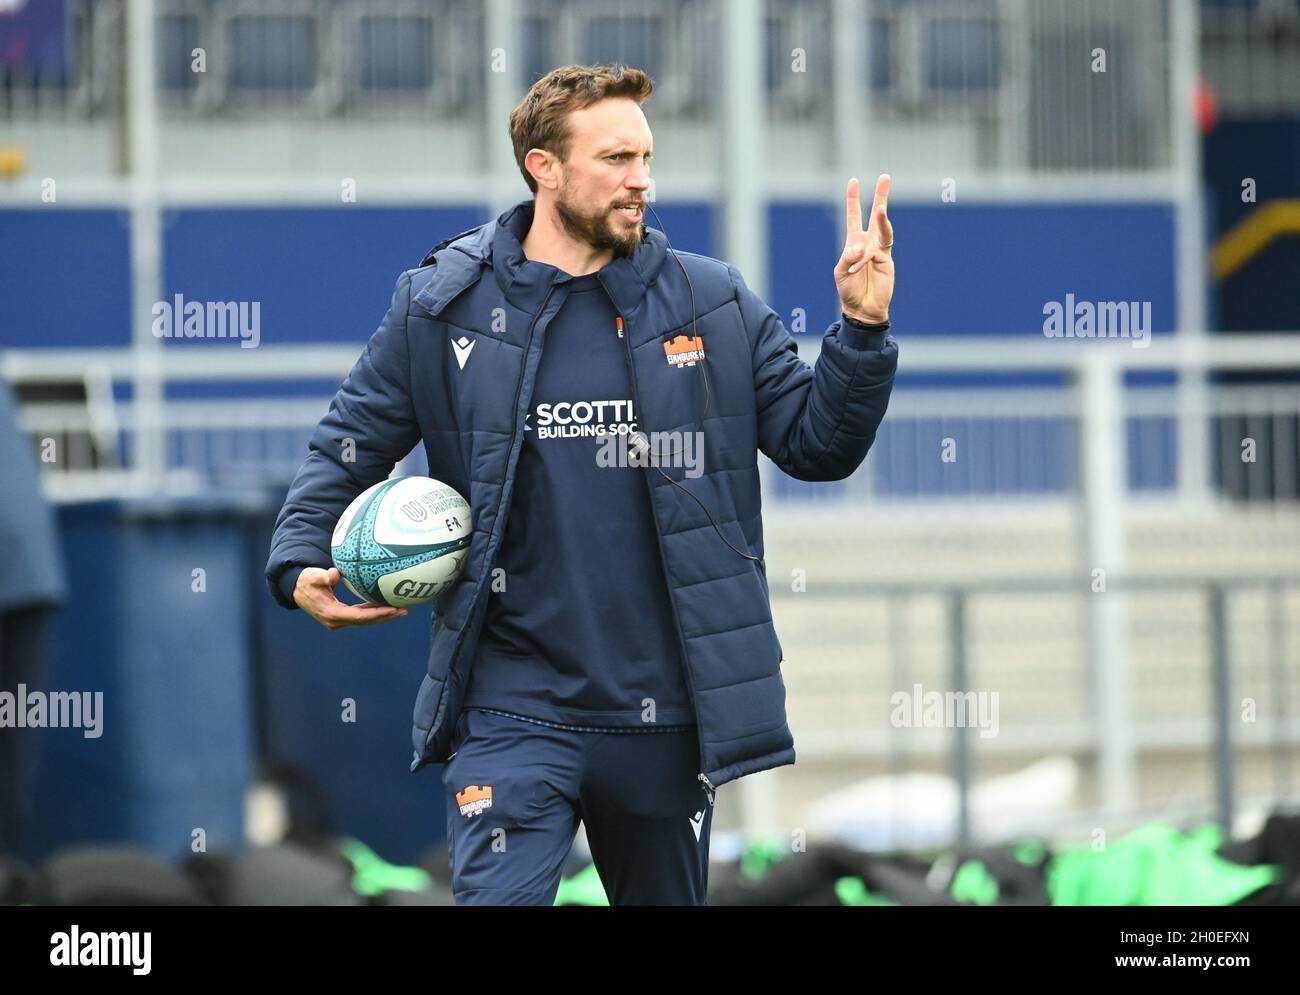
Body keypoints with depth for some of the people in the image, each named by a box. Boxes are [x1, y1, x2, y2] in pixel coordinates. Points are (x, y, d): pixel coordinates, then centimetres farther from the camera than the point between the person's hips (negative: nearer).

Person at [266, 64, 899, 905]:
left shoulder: (715, 305, 4)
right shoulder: (442, 305, 0)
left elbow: (817, 445, 4)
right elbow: (350, 448, 8)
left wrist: (863, 331, -11)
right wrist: (301, 562, -7)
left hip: (666, 716, 2)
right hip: (514, 713, -2)